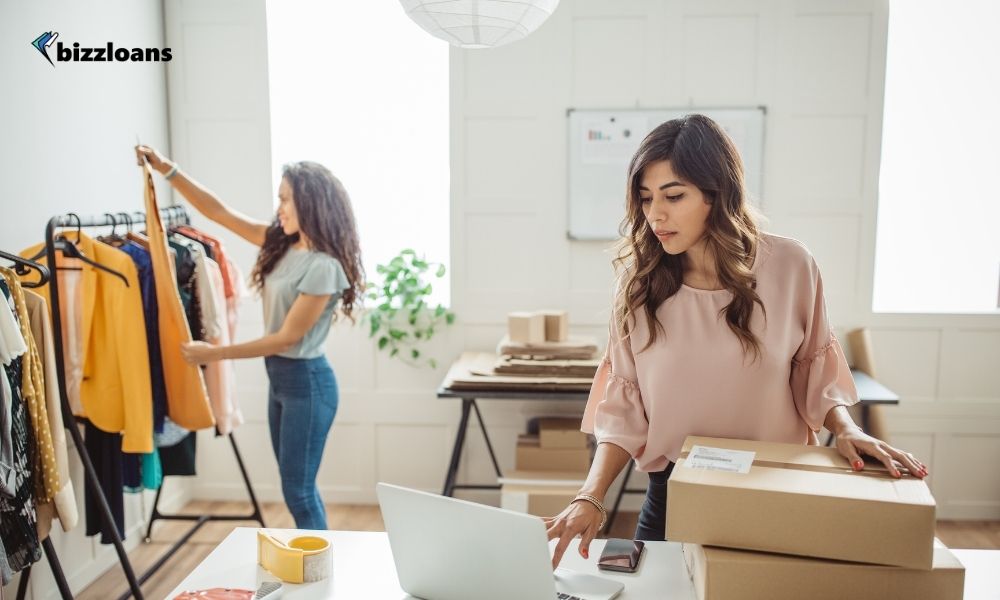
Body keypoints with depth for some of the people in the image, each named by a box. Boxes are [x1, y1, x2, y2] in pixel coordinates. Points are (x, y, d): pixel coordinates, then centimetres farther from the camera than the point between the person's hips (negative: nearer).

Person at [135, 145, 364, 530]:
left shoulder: (322, 267, -22)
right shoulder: (280, 242, 3)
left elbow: (287, 338, -19)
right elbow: (219, 213, 9)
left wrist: (215, 353, -14)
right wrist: (167, 170, 2)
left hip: (306, 382, -9)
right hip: (278, 378, 9)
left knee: (298, 492, 0)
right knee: (297, 487, 17)